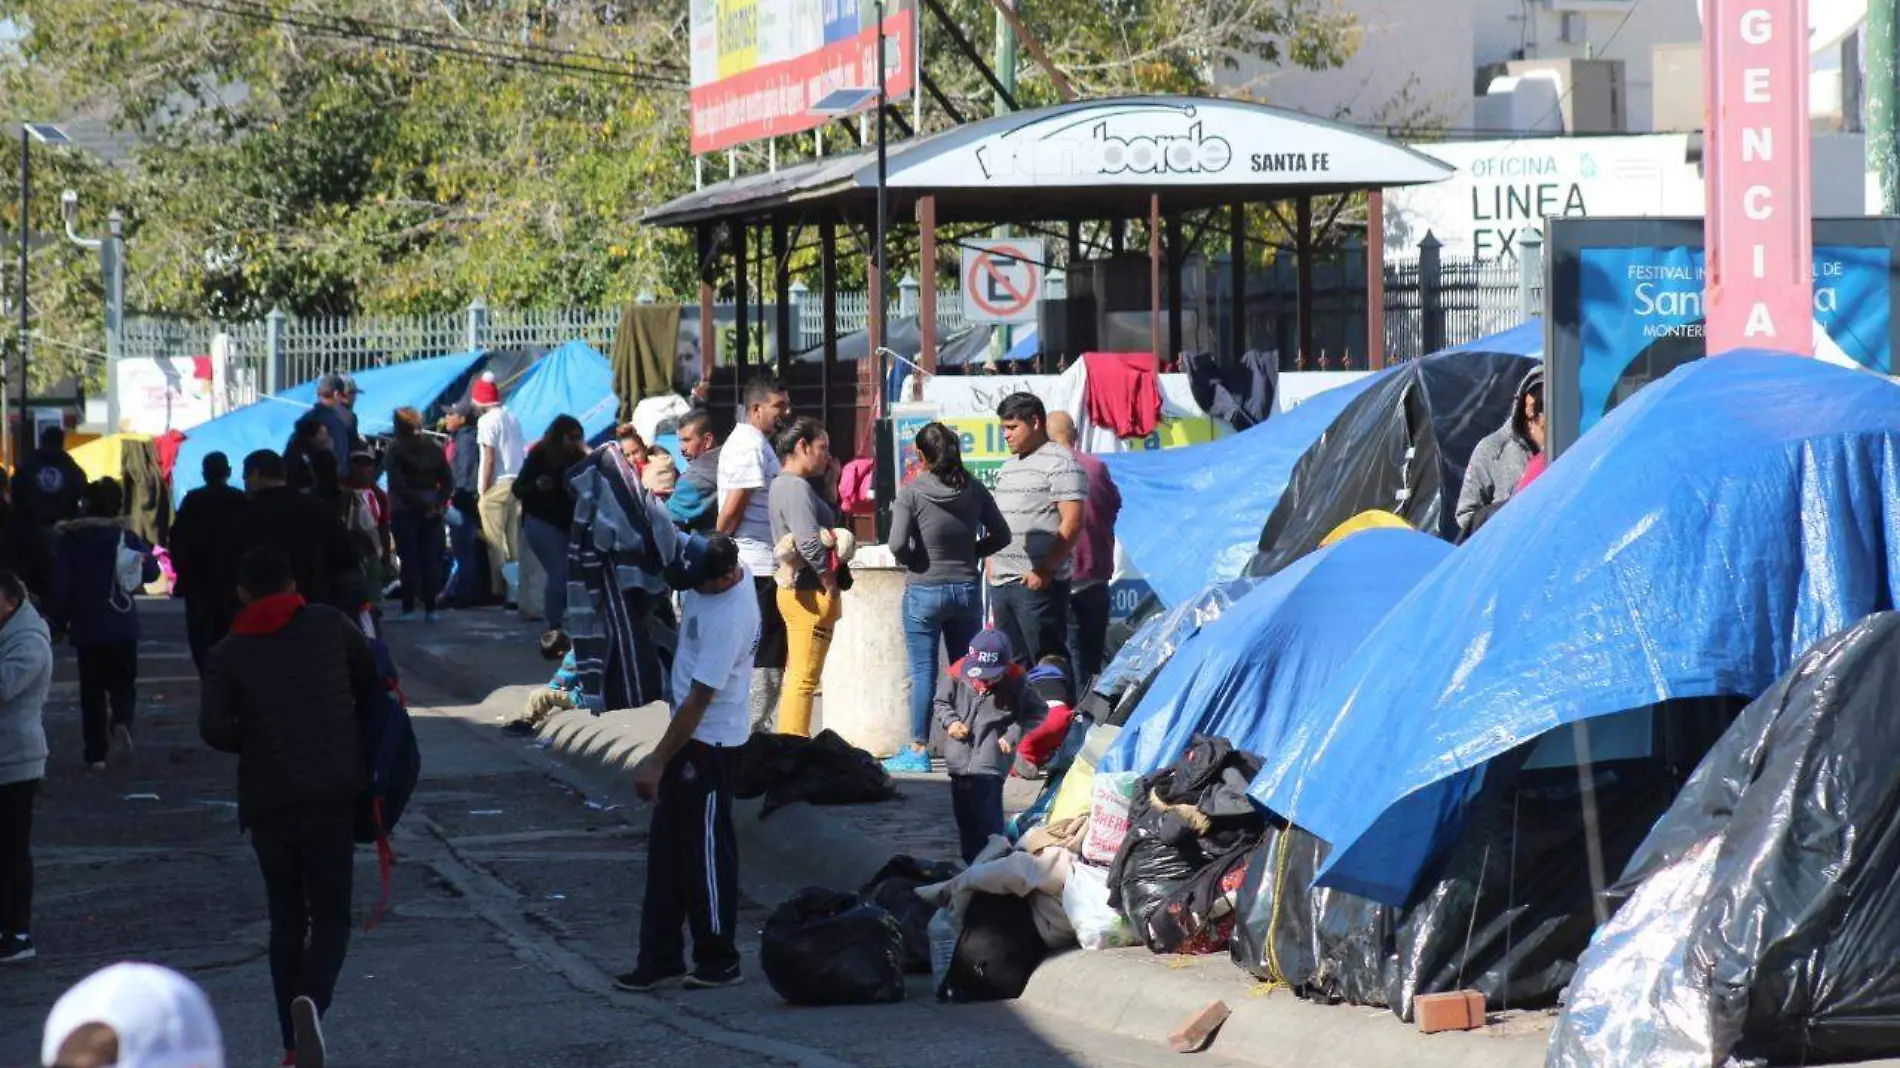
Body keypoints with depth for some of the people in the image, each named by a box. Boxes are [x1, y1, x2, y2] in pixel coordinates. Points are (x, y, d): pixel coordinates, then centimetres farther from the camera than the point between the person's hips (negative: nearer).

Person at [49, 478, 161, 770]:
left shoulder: (69, 540, -4)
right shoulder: (126, 538, -4)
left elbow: (59, 585, -6)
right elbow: (151, 571, -2)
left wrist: (59, 622, 2)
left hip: (86, 626, 0)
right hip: (122, 625, 0)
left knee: (92, 689, 9)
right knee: (123, 684, 11)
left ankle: (97, 752, 6)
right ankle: (121, 724, -19)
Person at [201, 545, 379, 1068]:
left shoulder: (228, 655, 3)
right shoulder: (330, 624, 5)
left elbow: (213, 728, -10)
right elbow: (370, 679, 16)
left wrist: (254, 744, 10)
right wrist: (357, 741, 29)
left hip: (267, 804, 1)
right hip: (333, 797, -1)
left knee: (286, 919, 15)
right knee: (331, 916, 5)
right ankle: (311, 1002, -25)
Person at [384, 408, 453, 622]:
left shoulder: (396, 449, -7)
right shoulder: (433, 447, 8)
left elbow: (397, 484, -17)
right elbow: (448, 480, 2)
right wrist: (438, 503, -4)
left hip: (405, 509, -4)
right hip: (431, 511, 4)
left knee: (409, 559, 0)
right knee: (430, 558, 7)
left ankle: (409, 607, -1)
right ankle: (430, 608, 7)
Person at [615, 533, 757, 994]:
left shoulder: (729, 618, -28)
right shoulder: (709, 572, -3)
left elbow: (699, 700, -25)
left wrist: (657, 761, -20)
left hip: (711, 743, -10)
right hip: (689, 732, 10)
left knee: (706, 850, 1)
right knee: (666, 846, 12)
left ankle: (720, 960, 13)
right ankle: (661, 957, 18)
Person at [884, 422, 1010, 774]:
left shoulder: (912, 493, -12)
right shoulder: (974, 489, -1)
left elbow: (898, 544, -15)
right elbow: (1001, 535, 5)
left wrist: (910, 560, 5)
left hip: (925, 590, -3)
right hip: (967, 589, 3)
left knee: (923, 673, 2)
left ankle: (919, 751, 4)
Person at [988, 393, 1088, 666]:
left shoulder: (1060, 463, -7)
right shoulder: (1009, 466, 20)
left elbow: (1072, 522, -15)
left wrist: (1045, 570, -19)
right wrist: (990, 563, 13)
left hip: (1038, 582, -8)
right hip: (1000, 582, 8)